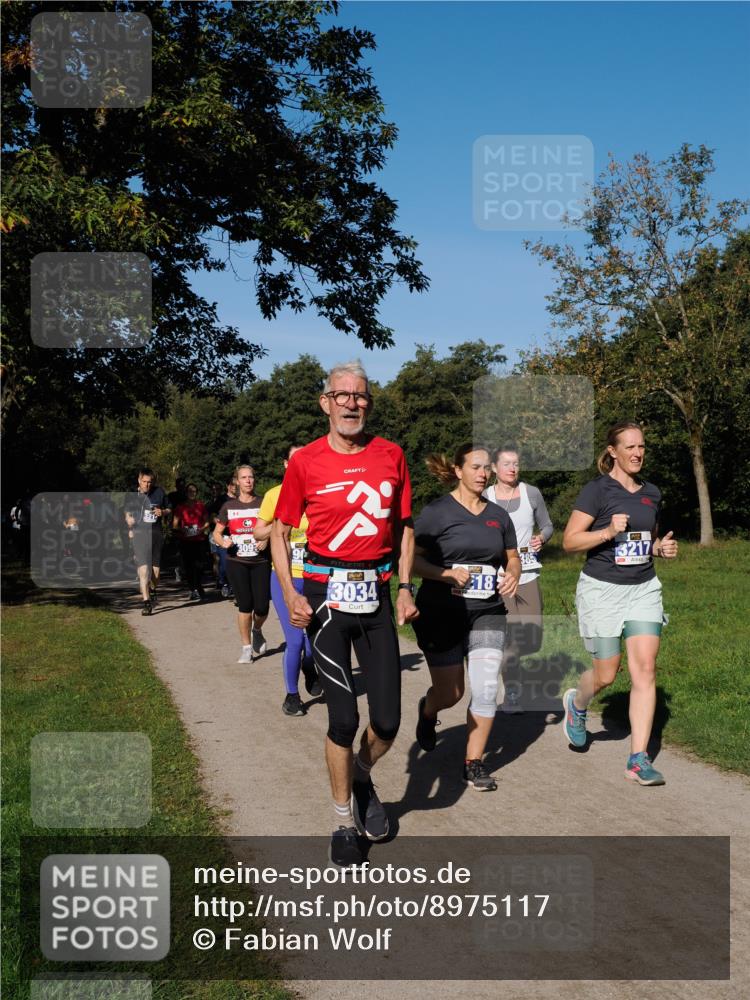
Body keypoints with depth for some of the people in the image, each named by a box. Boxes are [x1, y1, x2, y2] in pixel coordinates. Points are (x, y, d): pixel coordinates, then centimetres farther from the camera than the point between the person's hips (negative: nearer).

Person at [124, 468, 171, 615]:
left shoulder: (159, 492, 4)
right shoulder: (132, 496, 5)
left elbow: (169, 509, 15)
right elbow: (128, 514, 19)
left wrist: (162, 512, -6)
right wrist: (130, 529, 4)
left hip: (156, 534, 1)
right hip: (139, 535, -1)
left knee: (156, 569, 7)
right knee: (143, 568, -12)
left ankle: (152, 590, 37)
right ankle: (146, 602, -12)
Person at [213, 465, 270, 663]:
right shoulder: (229, 507, 5)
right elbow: (216, 533, 10)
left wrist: (267, 540, -16)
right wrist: (222, 542, -12)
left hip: (260, 562, 0)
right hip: (236, 562, 0)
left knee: (262, 607, -4)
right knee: (245, 605, -3)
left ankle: (257, 630, 32)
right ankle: (247, 647, 14)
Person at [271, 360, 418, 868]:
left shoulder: (391, 455, 4)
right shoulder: (305, 461, -2)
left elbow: (404, 527, 13)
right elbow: (280, 533, 4)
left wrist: (406, 588, 4)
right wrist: (291, 594, -8)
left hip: (376, 596, 2)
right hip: (326, 595, -2)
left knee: (388, 720, 1)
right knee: (344, 717, -2)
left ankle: (361, 776, 35)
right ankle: (344, 821, 21)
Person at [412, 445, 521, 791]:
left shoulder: (498, 515, 9)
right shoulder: (437, 512, -7)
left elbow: (512, 557, 18)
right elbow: (412, 557, -9)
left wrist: (512, 574, -4)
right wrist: (446, 574, -23)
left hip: (487, 613, 4)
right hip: (442, 612, -3)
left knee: (487, 688, -7)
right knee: (450, 693, 5)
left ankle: (474, 763, 10)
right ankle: (427, 710, 43)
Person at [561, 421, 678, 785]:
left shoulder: (651, 493, 10)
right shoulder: (597, 490, -9)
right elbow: (569, 540, -11)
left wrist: (662, 547, 2)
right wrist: (609, 532, -24)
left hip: (644, 589, 5)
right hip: (602, 590, -4)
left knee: (645, 671, -5)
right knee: (606, 675, 5)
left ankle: (639, 759, 1)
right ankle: (577, 703, 40)